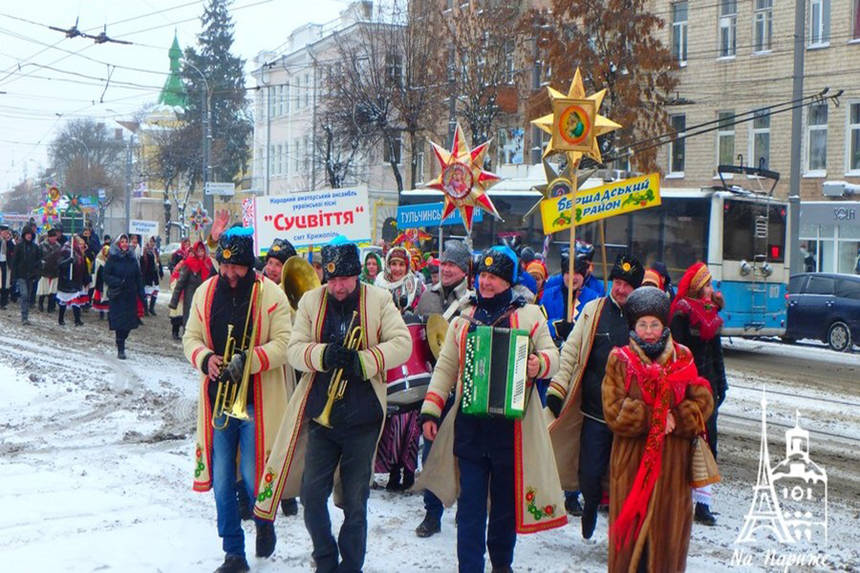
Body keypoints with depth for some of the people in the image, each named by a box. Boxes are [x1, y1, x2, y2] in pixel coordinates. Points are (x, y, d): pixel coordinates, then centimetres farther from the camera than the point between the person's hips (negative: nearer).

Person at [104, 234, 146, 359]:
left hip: (131, 296, 4)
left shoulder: (132, 259, 10)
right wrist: (118, 282, -20)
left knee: (129, 322, 1)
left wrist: (141, 295, 6)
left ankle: (121, 342, 26)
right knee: (119, 323, -7)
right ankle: (120, 349, 2)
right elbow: (106, 276, -4)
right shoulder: (112, 259, -1)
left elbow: (138, 278, 12)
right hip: (117, 297, -4)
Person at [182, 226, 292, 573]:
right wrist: (205, 359, -10)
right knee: (221, 480, 6)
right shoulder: (205, 293, 6)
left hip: (256, 401, -4)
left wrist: (249, 360, -25)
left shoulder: (270, 294, -6)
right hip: (217, 398, 4)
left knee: (253, 476, -3)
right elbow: (191, 337, 11)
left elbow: (284, 344, -10)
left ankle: (264, 521, 31)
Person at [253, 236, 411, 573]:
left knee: (354, 501, 8)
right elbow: (294, 350, -2)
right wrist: (324, 354, -23)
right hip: (321, 416, 2)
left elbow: (402, 343, -9)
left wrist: (363, 361, -24)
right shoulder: (311, 301, 3)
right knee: (312, 494, 0)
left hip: (362, 418, -1)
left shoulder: (378, 300, -2)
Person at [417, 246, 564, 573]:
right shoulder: (464, 319, 13)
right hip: (469, 424, 2)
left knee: (507, 498, 10)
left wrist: (539, 365, -23)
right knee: (470, 500, -1)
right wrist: (430, 410, 5)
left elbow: (552, 356, 0)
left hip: (511, 424, -1)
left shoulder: (529, 315, 5)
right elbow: (446, 367, 13)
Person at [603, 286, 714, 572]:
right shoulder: (619, 360, 0)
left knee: (668, 524, 5)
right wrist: (656, 418, -15)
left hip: (672, 460, 2)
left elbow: (702, 401, 1)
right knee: (632, 524, 3)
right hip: (632, 459, -1)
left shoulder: (682, 357, 7)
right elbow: (615, 411, -9)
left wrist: (676, 419, -15)